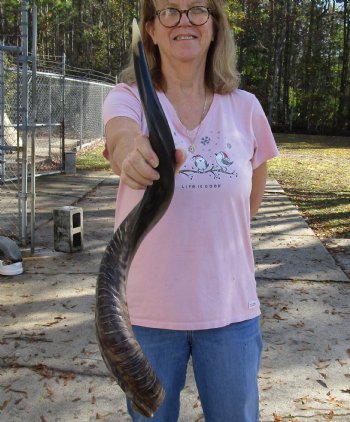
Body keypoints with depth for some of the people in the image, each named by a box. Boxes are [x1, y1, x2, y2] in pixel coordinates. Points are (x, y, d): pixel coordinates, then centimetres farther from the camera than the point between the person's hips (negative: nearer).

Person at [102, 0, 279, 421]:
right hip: (147, 307, -1)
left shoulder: (244, 107, -1)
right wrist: (133, 155, -52)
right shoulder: (128, 98, -6)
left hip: (230, 307, 2)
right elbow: (120, 138, -31)